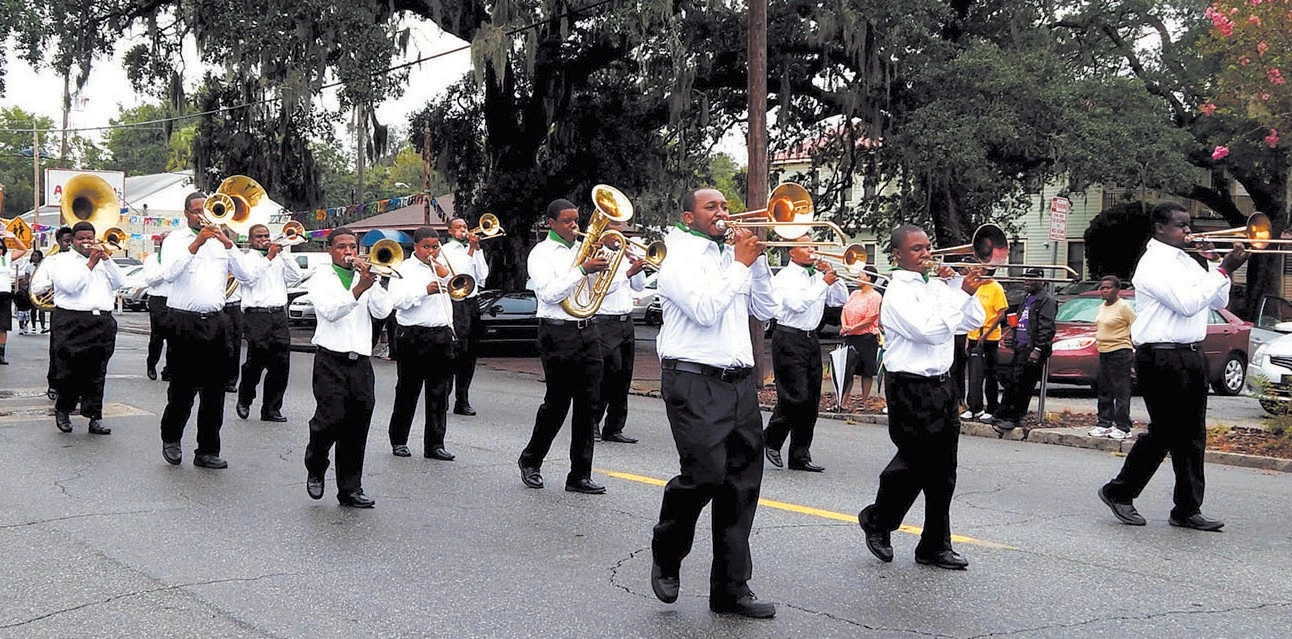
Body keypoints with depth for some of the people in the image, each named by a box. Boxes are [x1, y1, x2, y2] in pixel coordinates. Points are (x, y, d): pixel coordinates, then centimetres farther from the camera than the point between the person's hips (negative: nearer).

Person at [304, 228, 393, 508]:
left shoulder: (367, 276, 16)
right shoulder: (321, 278, 6)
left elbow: (382, 311, 2)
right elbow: (330, 311, -12)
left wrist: (373, 281, -9)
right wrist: (358, 289, -21)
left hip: (361, 362, 3)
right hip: (331, 361, -3)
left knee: (357, 427, 3)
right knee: (331, 419, -14)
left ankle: (350, 489, 11)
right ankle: (315, 469, 13)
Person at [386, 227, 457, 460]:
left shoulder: (442, 268, 18)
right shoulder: (405, 268, 1)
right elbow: (397, 299, -13)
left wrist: (444, 274, 0)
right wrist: (425, 290, -22)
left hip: (442, 335, 5)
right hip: (413, 335, -5)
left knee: (439, 392, 4)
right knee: (408, 390, 3)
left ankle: (435, 444, 8)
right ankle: (399, 441, 15)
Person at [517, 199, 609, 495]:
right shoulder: (541, 253, -1)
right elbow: (549, 293, -15)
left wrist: (602, 265, 0)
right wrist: (582, 270, -18)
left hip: (588, 331, 6)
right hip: (559, 334, -6)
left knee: (587, 404, 2)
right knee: (557, 402, -1)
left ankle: (580, 475, 7)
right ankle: (531, 461, 21)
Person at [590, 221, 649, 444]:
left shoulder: (625, 256, 17)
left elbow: (639, 287, 17)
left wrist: (639, 264, 2)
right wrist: (629, 272, -20)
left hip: (626, 322, 7)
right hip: (606, 322, -7)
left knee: (624, 376, 5)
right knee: (611, 371, -15)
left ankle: (614, 429, 9)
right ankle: (593, 419, -1)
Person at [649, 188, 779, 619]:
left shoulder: (732, 256, 19)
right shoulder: (680, 258, -2)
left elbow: (765, 310, 16)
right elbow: (705, 310, -17)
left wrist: (756, 259, 7)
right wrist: (741, 263, -9)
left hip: (739, 381, 7)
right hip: (695, 382, -7)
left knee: (741, 485, 4)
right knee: (705, 473, -18)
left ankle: (730, 590, 11)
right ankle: (666, 555, 10)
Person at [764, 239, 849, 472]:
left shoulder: (818, 275, 14)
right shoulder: (785, 277, -7)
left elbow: (841, 299, 13)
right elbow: (797, 304, -22)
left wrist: (832, 276, 1)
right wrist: (824, 283, -16)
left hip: (811, 339, 7)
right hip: (789, 340, -7)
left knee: (811, 400, 5)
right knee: (796, 396, -13)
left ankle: (800, 456, 11)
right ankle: (771, 440, 9)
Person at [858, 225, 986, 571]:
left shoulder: (935, 286, 13)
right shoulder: (898, 293, -11)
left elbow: (974, 320, 10)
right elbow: (932, 331, -22)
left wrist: (955, 283, 0)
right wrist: (962, 291, -19)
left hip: (940, 386, 7)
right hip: (910, 389, -7)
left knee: (941, 472, 8)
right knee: (915, 465, 0)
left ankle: (935, 546, 17)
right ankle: (878, 522, 24)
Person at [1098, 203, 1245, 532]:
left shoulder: (1186, 261, 18)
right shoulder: (1154, 264, -11)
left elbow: (1218, 302, 19)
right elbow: (1187, 304, -22)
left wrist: (1220, 267, 4)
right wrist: (1224, 270, -18)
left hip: (1191, 356, 9)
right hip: (1162, 359, -9)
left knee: (1191, 436, 6)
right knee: (1164, 432, -4)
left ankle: (1188, 510, 10)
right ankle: (1119, 493, 12)